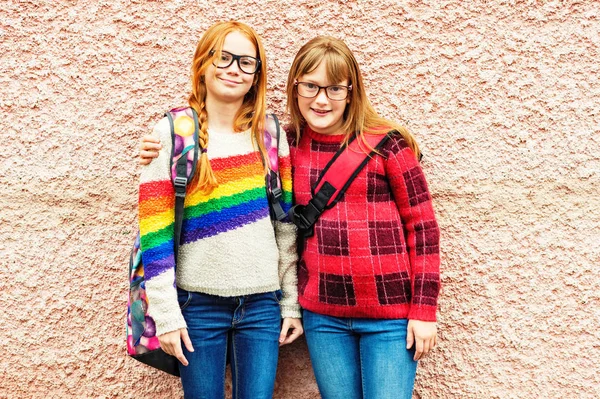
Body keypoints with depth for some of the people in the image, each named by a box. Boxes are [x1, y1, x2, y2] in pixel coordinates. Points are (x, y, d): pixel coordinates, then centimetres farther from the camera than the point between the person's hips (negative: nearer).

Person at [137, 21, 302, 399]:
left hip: (263, 303, 2)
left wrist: (292, 303, 5)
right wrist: (165, 312, -8)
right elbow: (155, 228, -5)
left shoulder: (270, 135, 5)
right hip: (197, 304, -2)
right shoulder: (172, 133, -3)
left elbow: (287, 225, 6)